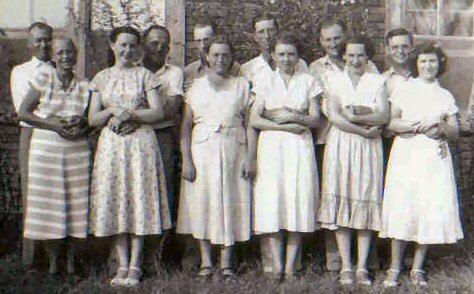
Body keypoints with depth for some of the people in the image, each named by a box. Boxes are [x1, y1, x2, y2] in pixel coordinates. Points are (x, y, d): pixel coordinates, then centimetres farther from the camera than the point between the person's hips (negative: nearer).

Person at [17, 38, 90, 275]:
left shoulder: (84, 87, 7)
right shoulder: (44, 78, 0)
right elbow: (23, 113, -2)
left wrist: (83, 125, -7)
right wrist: (53, 125, -13)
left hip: (77, 151, 2)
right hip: (46, 149, -2)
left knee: (75, 203, 2)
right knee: (48, 203, 0)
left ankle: (71, 259, 16)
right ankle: (52, 259, 14)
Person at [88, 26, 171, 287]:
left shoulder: (144, 75, 5)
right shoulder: (101, 78, 11)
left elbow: (158, 112, -3)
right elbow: (92, 119, 6)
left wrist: (130, 114, -13)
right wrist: (112, 110, -11)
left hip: (140, 143, -2)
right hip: (111, 144, 2)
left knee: (139, 199, -3)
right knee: (115, 202, 1)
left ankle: (134, 266, 4)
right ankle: (122, 264, 9)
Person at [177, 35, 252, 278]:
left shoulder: (242, 85, 9)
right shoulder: (196, 87, 9)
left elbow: (249, 124, 5)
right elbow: (186, 126, 3)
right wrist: (186, 159, -7)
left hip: (233, 149, 0)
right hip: (202, 149, 0)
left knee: (231, 203, 1)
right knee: (202, 203, 0)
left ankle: (226, 262, 8)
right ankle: (206, 262, 8)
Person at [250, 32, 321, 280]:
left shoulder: (308, 81, 11)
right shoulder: (265, 80, 11)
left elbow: (315, 119, 7)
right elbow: (254, 119, 2)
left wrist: (292, 116, -10)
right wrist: (286, 126, -7)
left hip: (299, 146, 0)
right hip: (271, 145, 0)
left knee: (298, 199, -5)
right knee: (271, 200, -8)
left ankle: (291, 265, 0)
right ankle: (277, 264, -3)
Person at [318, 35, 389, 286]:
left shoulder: (377, 81, 9)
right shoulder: (335, 79, 8)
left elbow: (384, 116, -3)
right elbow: (333, 116, -5)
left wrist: (355, 116, -16)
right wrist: (364, 130, -11)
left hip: (368, 148, 0)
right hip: (340, 144, 0)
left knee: (366, 201, -1)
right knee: (341, 202, -3)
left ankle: (362, 267, 5)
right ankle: (346, 267, 3)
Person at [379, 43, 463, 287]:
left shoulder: (445, 96, 14)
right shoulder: (404, 90, 10)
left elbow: (455, 133, 12)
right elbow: (391, 123, 1)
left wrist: (439, 125, -8)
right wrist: (418, 126, -12)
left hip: (435, 158, 2)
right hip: (406, 156, -2)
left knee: (432, 209, -3)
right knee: (402, 209, -7)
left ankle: (417, 268, 7)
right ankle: (395, 268, 2)